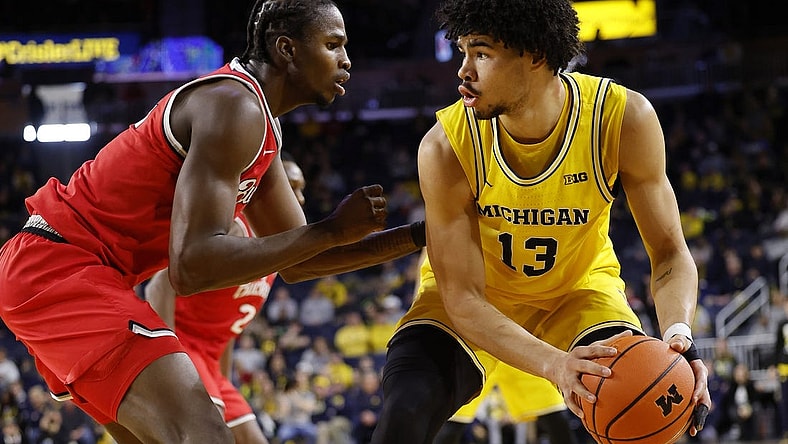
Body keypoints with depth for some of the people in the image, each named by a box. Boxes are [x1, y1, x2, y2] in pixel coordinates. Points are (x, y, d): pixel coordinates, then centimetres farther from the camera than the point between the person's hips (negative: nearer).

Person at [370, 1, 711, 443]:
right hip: (475, 298, -1)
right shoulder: (445, 147, -29)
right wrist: (554, 363, -47)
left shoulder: (623, 118, -27)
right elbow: (462, 299, -29)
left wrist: (678, 334, -41)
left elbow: (670, 254, -19)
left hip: (579, 287, 1)